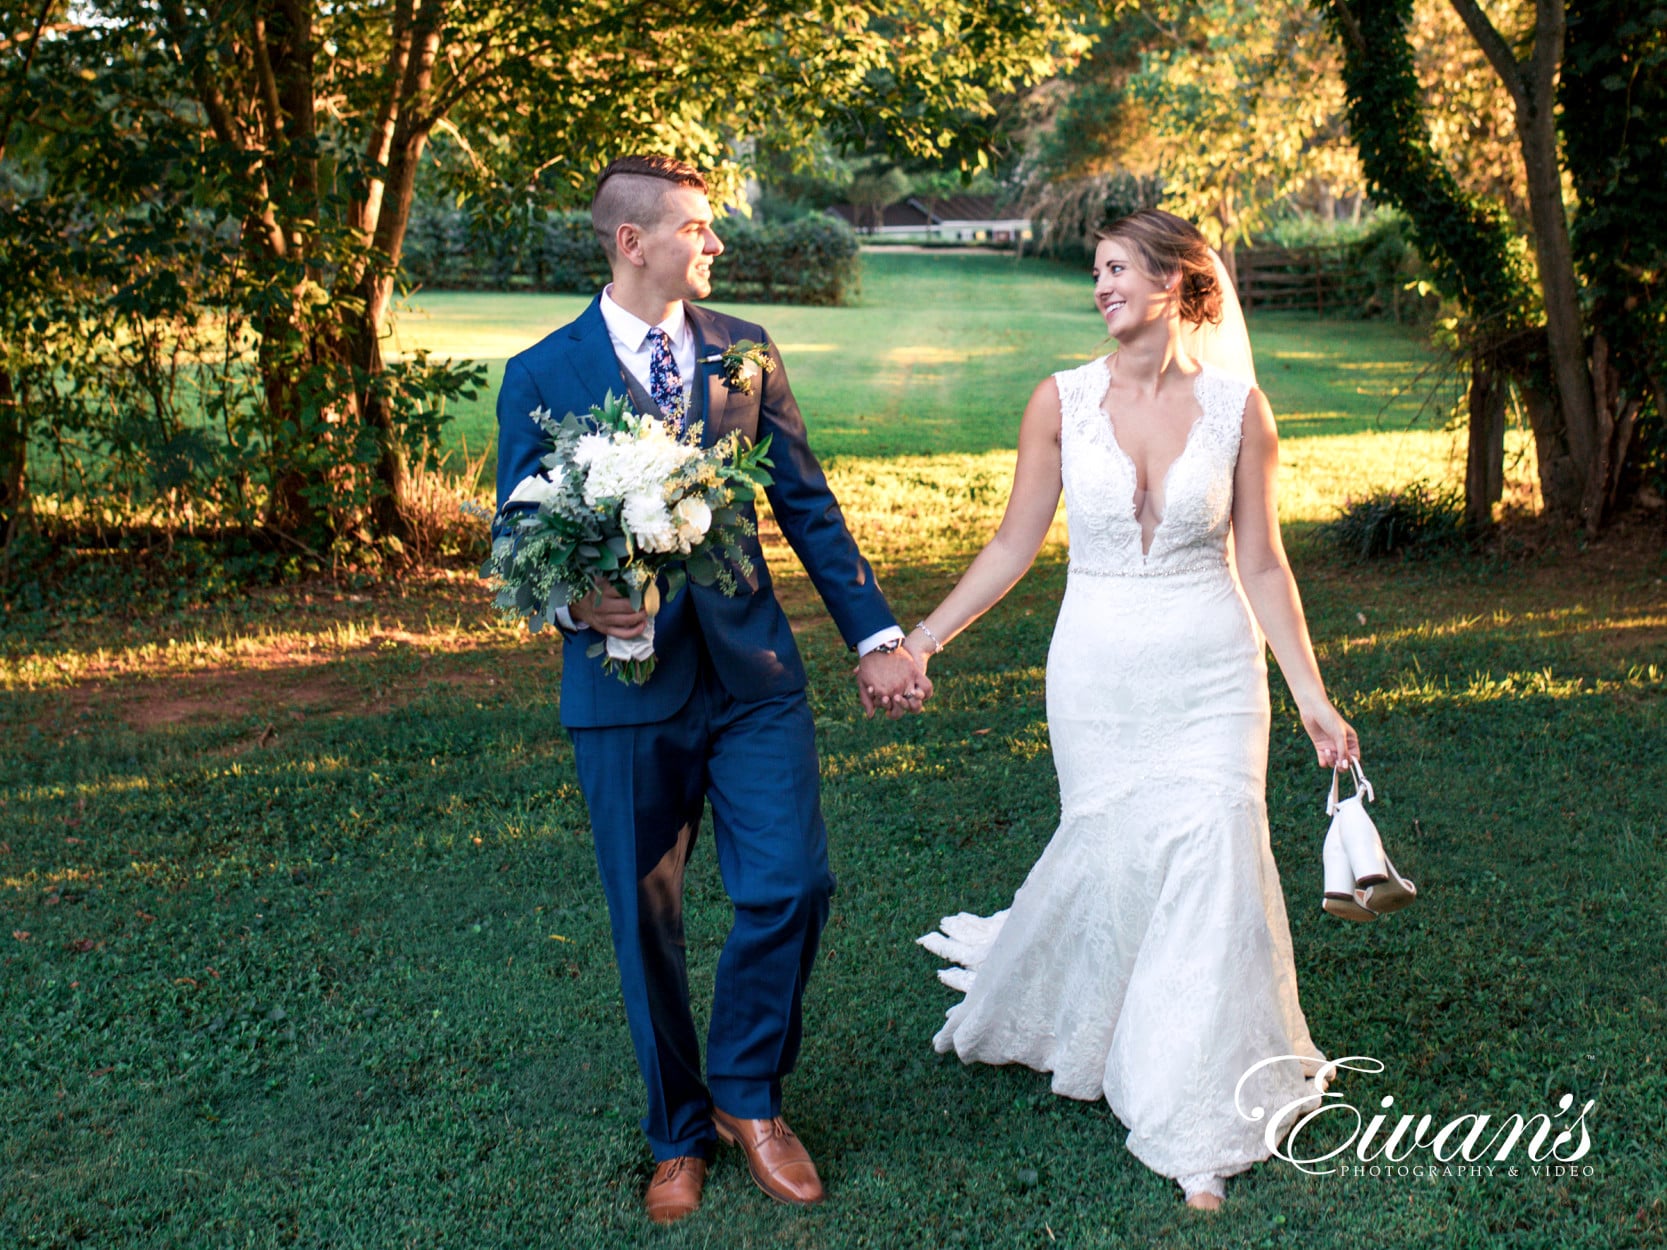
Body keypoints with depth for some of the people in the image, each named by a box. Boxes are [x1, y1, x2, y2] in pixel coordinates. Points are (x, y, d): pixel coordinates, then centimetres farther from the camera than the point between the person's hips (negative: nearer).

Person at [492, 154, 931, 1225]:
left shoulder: (746, 352, 7)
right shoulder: (542, 375, -1)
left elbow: (809, 507, 8)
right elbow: (518, 537, 0)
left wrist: (876, 633, 5)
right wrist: (575, 598, -21)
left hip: (754, 671, 2)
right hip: (626, 684, -2)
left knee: (792, 885, -4)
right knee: (648, 925, 8)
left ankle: (747, 1092, 23)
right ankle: (680, 1134, 29)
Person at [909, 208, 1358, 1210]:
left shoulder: (1238, 407, -2)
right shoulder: (1063, 401, -1)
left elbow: (1263, 565, 2)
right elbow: (1015, 545, 4)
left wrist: (1315, 699, 0)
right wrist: (922, 639, 0)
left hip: (1213, 675, 0)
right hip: (1100, 672, 0)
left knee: (1211, 865, -3)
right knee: (1113, 856, 5)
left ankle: (1199, 1126, 15)